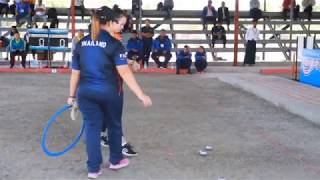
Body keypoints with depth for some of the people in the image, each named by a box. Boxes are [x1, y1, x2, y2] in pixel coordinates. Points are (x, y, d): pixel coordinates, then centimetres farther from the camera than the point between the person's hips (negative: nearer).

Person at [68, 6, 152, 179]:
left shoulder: (81, 43, 2)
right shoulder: (114, 44, -15)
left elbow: (75, 72, 5)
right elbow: (125, 73, -24)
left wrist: (72, 95, 15)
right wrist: (141, 95, -25)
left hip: (86, 92, 4)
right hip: (109, 92, -4)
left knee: (92, 127, 11)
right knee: (114, 125, 18)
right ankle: (115, 160, 34)